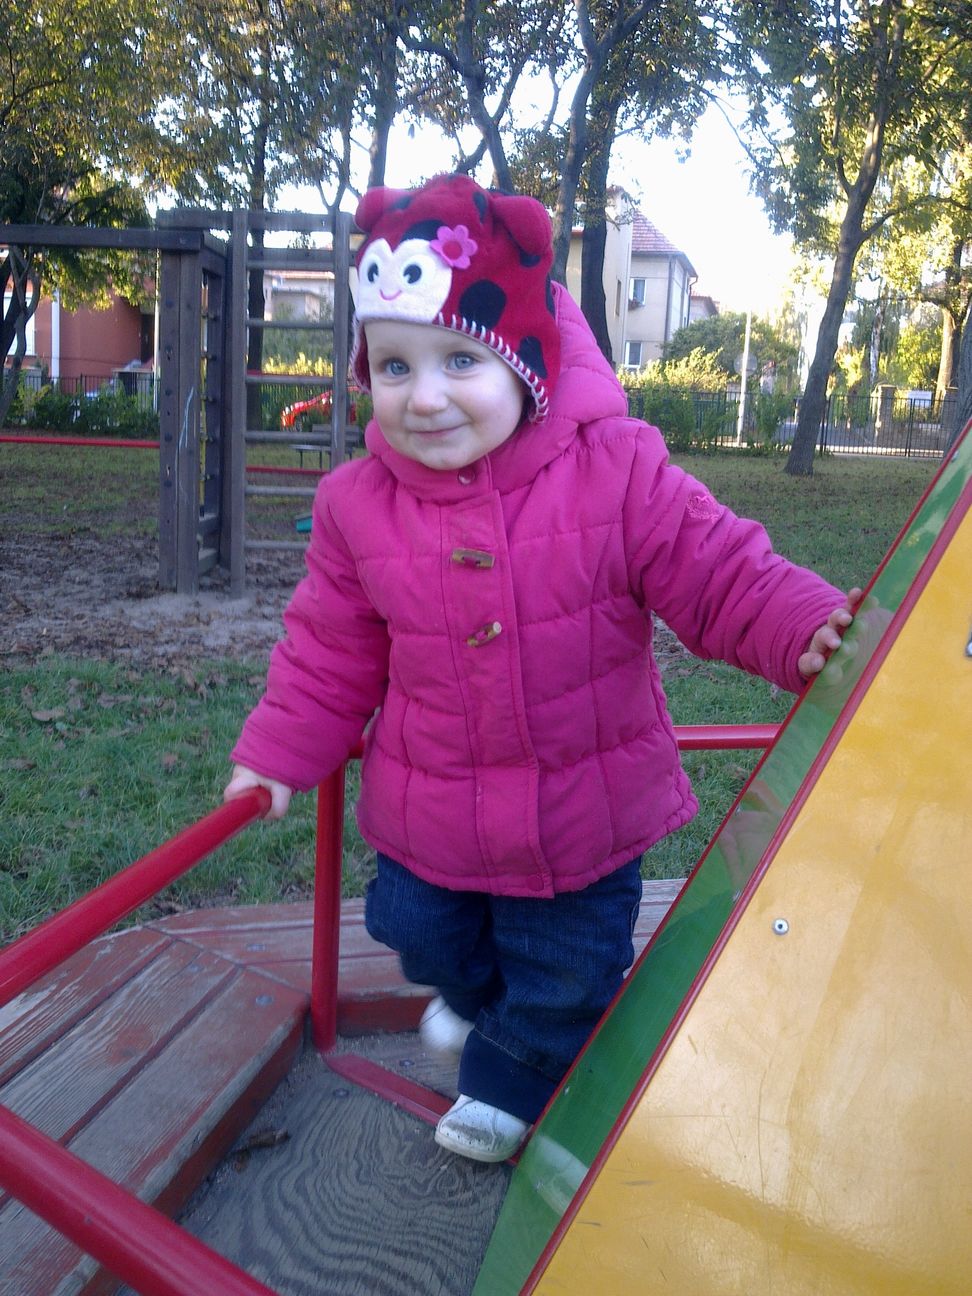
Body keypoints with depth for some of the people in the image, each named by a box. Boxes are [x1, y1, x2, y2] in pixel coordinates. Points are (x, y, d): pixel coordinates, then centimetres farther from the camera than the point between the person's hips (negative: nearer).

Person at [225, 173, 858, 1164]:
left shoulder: (616, 473, -20)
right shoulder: (359, 505, -11)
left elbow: (722, 576, -15)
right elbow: (331, 653, 1)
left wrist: (809, 630, -32)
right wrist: (276, 758, 2)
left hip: (583, 812, -2)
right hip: (426, 814, 3)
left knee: (566, 972, 16)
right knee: (419, 931, 26)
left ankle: (507, 1081, 47)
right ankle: (473, 991, 62)